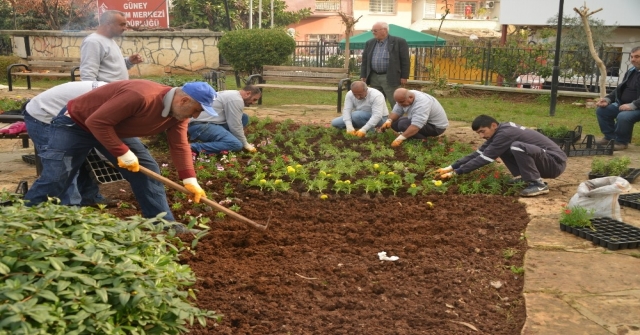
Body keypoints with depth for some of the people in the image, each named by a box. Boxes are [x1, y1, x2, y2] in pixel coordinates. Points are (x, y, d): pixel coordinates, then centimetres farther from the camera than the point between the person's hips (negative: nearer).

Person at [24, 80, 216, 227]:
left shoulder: (178, 112, -12)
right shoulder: (140, 96, -39)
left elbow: (179, 146, -9)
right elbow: (97, 122, -35)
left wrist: (190, 180, -19)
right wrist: (123, 153, -31)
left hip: (116, 130, 8)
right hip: (76, 123, -7)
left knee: (147, 171, -1)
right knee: (53, 180, -11)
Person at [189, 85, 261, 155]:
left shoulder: (232, 95, 20)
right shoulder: (236, 100, -12)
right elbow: (236, 127, -12)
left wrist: (244, 142, 25)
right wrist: (245, 144, 0)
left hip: (207, 123, 10)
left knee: (244, 117, 9)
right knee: (236, 145, -27)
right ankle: (194, 147, -22)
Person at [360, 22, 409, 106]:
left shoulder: (399, 42, -5)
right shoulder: (370, 43, 11)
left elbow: (405, 60, -5)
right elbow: (364, 61, 14)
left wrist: (404, 77, -9)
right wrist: (363, 76, 7)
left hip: (390, 78, -5)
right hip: (373, 78, 6)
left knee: (396, 103, -4)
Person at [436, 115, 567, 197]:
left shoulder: (505, 133, -23)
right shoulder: (498, 133, 4)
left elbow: (484, 158, -24)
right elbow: (477, 153, 2)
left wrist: (455, 173, -21)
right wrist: (450, 167, -5)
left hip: (555, 161, -9)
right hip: (541, 160, 9)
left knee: (517, 147, -32)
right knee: (502, 150, 6)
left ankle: (538, 184, -17)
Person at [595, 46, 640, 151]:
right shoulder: (631, 72, 15)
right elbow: (619, 89, 20)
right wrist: (607, 99, 2)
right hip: (623, 104, 9)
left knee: (623, 117, -36)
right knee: (601, 110, -4)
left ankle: (622, 141, -10)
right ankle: (610, 137, 8)